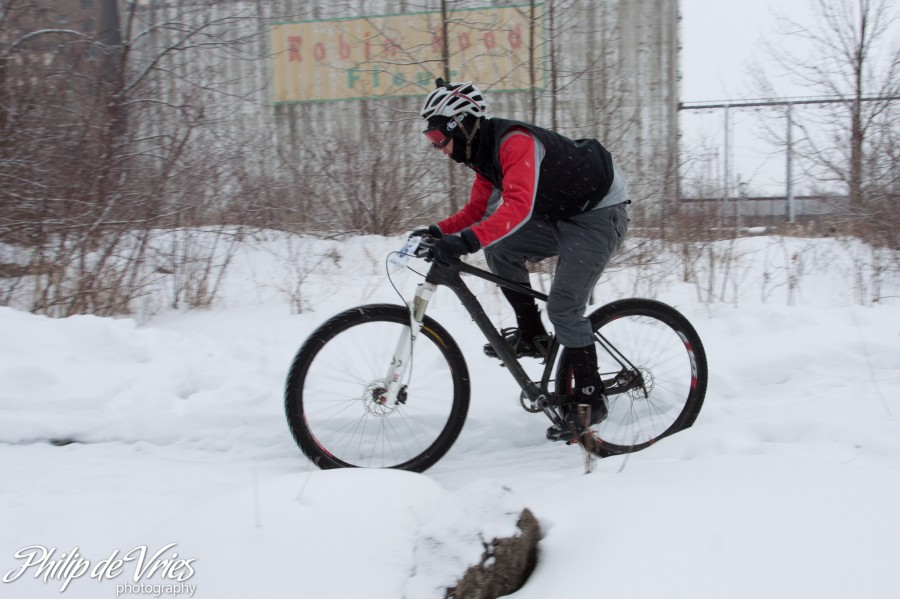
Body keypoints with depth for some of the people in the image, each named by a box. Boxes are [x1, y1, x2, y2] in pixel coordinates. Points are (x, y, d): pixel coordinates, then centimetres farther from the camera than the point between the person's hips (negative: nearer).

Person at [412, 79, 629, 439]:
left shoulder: (514, 142, -27)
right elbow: (477, 210, 7)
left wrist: (466, 242, -49)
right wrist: (438, 231, -9)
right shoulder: (484, 152, 3)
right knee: (499, 251, -6)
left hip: (600, 213, -9)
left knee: (562, 306, -15)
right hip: (563, 217, 9)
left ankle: (590, 399, -1)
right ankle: (531, 335, 6)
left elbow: (518, 207, -41)